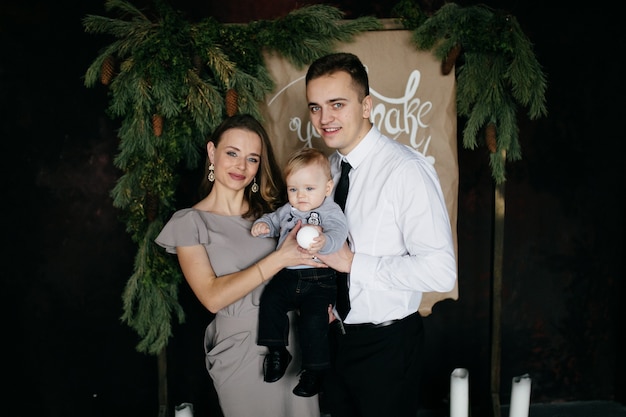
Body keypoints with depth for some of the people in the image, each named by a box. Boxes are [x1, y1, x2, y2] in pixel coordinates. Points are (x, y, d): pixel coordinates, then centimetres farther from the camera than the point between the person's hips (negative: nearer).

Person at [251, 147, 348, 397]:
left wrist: (324, 241, -45)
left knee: (313, 318, -18)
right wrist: (262, 225, -1)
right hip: (288, 274, 6)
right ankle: (277, 351, 3)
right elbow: (273, 220, 24)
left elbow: (338, 231, -22)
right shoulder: (288, 210, 14)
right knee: (270, 299, -15)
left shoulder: (330, 211, -5)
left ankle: (314, 369, 2)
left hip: (319, 278, -5)